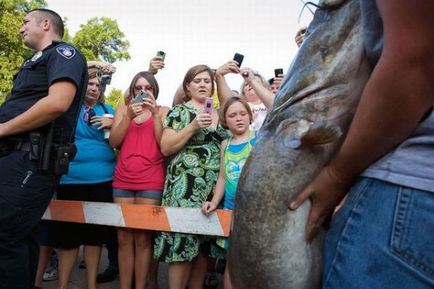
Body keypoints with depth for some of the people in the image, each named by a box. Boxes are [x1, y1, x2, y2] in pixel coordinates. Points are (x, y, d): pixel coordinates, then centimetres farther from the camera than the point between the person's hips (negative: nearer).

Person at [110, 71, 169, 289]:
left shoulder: (162, 111, 9)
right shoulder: (123, 109, 15)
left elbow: (164, 145, -3)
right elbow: (114, 142, 3)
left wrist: (155, 113, -11)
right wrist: (129, 116, -10)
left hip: (151, 181, -2)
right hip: (123, 179, 3)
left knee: (143, 237, -3)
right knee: (124, 237, 4)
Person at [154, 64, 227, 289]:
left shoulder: (219, 114, 17)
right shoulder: (179, 111, 3)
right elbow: (165, 148, -6)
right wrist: (193, 127, -14)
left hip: (214, 187, 5)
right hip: (185, 187, -5)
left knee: (203, 245, 8)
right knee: (183, 242, -7)